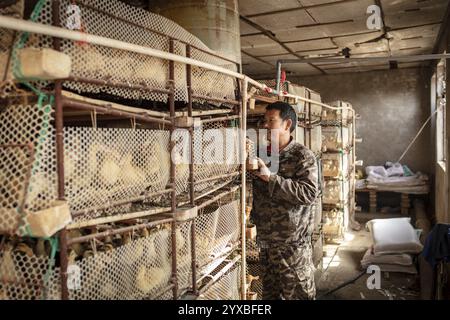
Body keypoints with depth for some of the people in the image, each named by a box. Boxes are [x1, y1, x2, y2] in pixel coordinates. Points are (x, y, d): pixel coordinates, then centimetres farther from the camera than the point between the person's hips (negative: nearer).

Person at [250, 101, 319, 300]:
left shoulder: (302, 156, -10)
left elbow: (309, 193, -23)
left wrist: (271, 177, -24)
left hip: (293, 245, -6)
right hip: (265, 243, 6)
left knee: (298, 295, 7)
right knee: (269, 294, 18)